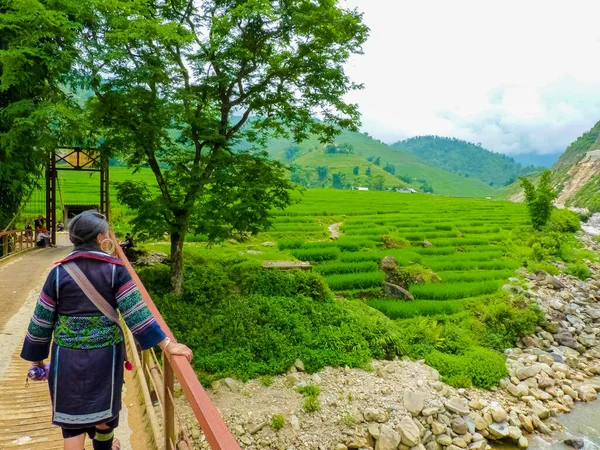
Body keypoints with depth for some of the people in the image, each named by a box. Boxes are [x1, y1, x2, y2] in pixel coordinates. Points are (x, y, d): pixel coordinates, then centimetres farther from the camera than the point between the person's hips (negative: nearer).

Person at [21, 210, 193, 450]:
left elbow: (42, 320, -1)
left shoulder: (59, 272, -6)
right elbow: (136, 311, -18)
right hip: (106, 352, 0)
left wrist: (36, 356, 12)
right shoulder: (115, 269, -12)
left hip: (69, 355, 0)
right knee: (104, 405, 22)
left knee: (72, 412, 11)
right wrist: (166, 344, -18)